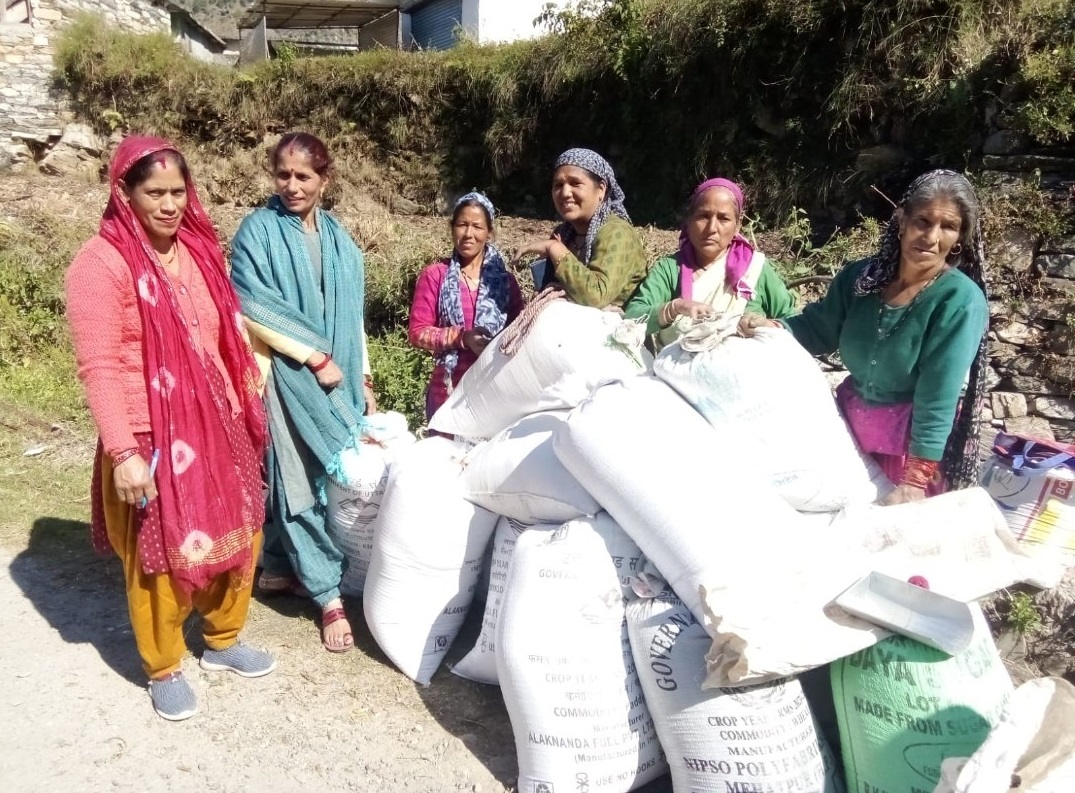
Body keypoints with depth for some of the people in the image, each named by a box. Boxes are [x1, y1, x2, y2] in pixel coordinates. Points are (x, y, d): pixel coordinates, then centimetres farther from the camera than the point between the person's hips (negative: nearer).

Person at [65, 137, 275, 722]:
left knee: (238, 538, 17)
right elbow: (98, 367, -18)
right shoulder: (101, 263, -13)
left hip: (218, 431, 7)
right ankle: (163, 670, 30)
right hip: (151, 443, -6)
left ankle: (223, 641, 40)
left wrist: (245, 404, 15)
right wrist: (123, 452, -23)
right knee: (161, 559, 8)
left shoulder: (199, 250, 7)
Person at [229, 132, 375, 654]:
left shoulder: (339, 240, 13)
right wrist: (316, 356, -13)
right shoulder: (258, 230, -2)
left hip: (336, 376, 5)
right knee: (300, 480, -4)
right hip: (287, 377, -5)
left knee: (327, 476, 9)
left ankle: (280, 568, 27)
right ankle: (328, 593, 3)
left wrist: (363, 380, 12)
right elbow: (256, 305, -12)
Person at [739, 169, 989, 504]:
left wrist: (916, 481, -27)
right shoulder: (861, 276, -6)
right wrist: (771, 326, -15)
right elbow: (818, 328, 6)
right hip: (850, 422, 5)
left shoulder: (960, 300, -21)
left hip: (916, 439, -4)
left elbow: (937, 400, -25)